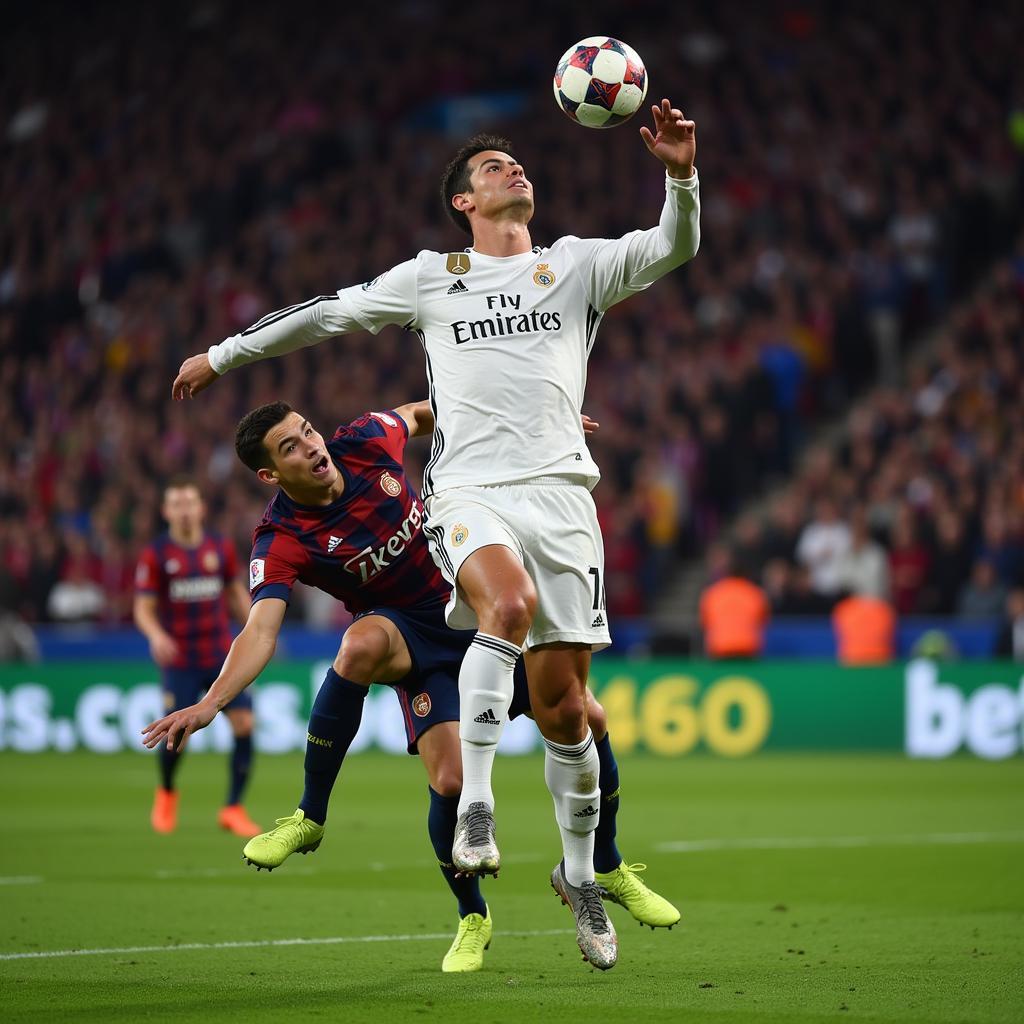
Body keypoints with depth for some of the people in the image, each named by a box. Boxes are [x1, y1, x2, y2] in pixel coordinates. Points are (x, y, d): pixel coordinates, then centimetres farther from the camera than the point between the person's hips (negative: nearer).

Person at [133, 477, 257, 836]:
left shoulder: (221, 547, 3)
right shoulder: (155, 554, -6)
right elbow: (143, 608, -6)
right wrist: (156, 635, -26)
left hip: (222, 657, 3)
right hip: (179, 662, -3)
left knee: (244, 723, -10)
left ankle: (233, 808, 0)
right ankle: (166, 793, 28)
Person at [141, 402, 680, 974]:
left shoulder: (365, 443, -11)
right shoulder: (281, 543, -20)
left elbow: (423, 414, 11)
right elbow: (260, 634, -32)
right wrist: (210, 704, -49)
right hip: (414, 640, -3)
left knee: (586, 720, -6)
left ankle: (608, 870, 22)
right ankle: (473, 920, -5)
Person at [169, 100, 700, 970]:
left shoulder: (579, 263, 16)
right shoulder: (430, 278, 16)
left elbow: (674, 249, 3)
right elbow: (330, 313, 25)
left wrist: (681, 176, -16)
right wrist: (225, 354, 31)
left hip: (559, 494, 1)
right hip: (469, 491, -1)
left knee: (561, 702, -1)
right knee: (508, 604, -35)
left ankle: (580, 874, 17)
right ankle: (473, 805, -33)